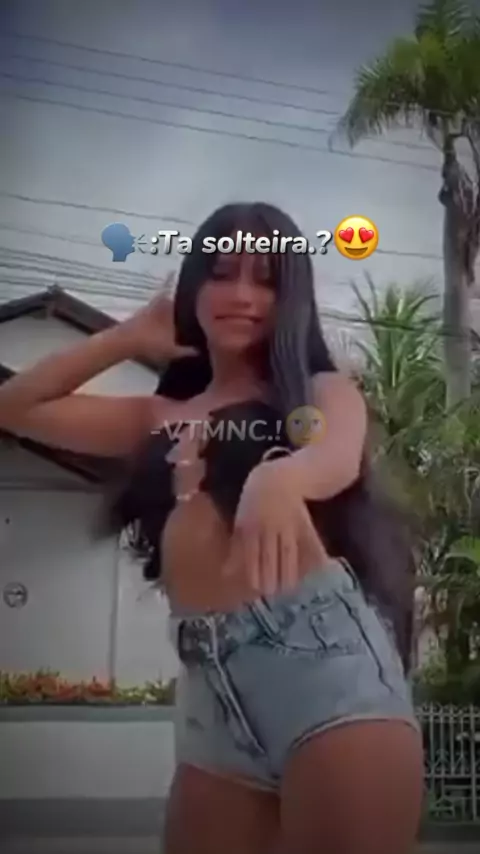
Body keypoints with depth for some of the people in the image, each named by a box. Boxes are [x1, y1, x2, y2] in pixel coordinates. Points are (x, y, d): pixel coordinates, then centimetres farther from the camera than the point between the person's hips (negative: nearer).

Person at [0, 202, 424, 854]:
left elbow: (341, 457, -13)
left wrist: (279, 478, -37)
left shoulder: (320, 388, 11)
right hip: (210, 677, 4)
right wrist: (129, 338, 21)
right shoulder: (158, 418, 21)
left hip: (321, 641, -4)